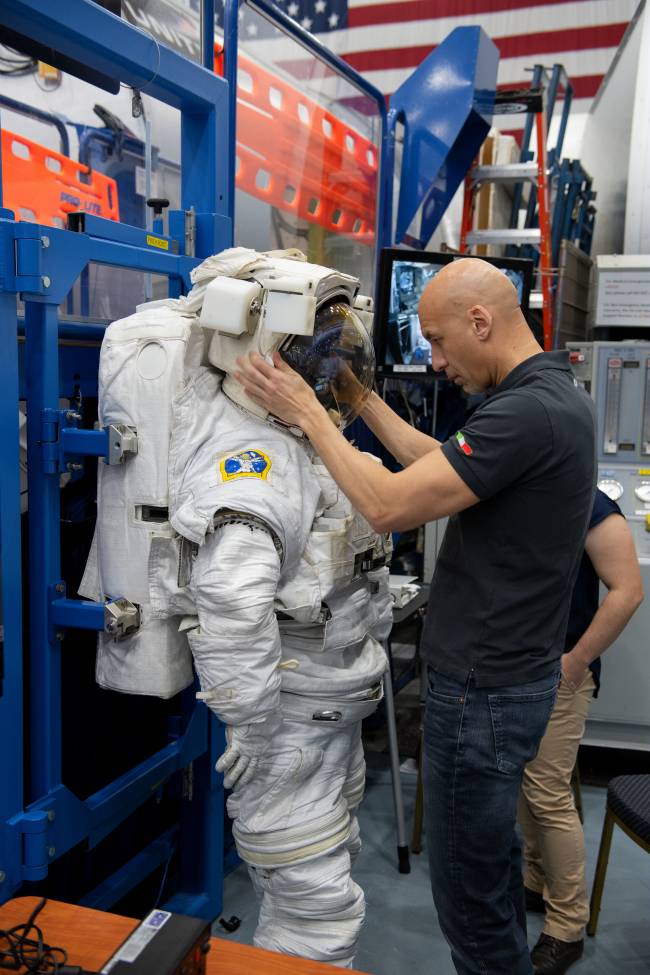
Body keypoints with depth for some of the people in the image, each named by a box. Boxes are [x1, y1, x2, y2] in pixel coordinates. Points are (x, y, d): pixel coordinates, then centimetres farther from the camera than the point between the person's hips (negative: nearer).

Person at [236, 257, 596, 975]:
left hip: (484, 692, -10)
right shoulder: (553, 394, 7)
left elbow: (389, 507, -26)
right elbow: (438, 465, 14)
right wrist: (362, 400, 12)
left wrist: (307, 413, -15)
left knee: (469, 894, 8)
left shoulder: (527, 412, -25)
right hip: (512, 673, 10)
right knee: (492, 859, 26)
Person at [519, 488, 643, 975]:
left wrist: (576, 663, -17)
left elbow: (628, 591, -17)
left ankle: (567, 928, 12)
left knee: (550, 795, -3)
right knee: (525, 785, 15)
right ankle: (537, 883, 34)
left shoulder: (590, 506, -14)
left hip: (558, 673, -7)